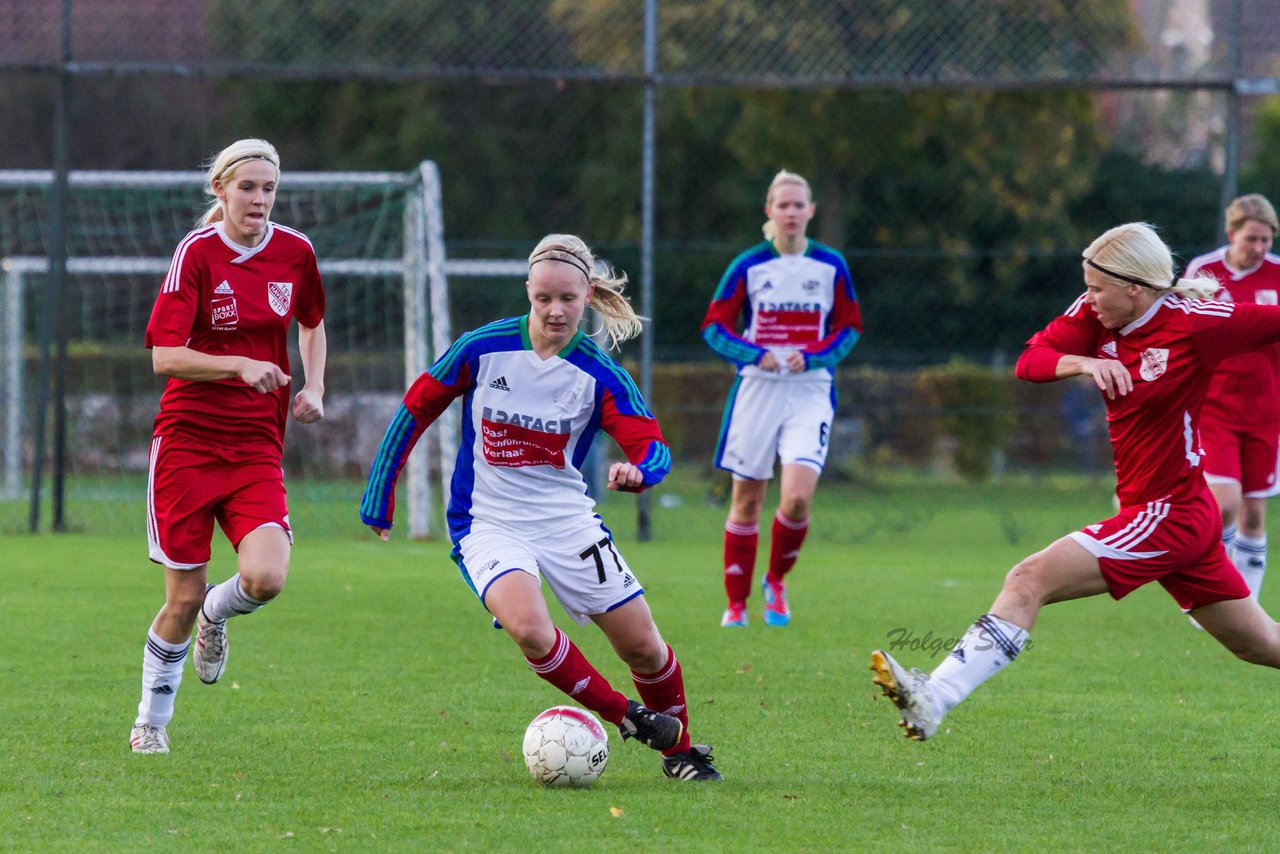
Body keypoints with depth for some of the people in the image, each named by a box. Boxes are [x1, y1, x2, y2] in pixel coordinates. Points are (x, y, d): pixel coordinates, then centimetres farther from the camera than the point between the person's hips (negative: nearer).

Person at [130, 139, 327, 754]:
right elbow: (164, 356, -16)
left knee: (266, 579, -20)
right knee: (183, 598, -1)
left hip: (257, 448, 3)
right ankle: (151, 722, 21)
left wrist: (314, 388, 9)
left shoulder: (295, 252, 4)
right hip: (187, 442, -3)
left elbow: (312, 323, 25)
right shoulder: (197, 252, -8)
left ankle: (217, 612, 17)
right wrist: (240, 365, -28)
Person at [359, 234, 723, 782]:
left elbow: (652, 445, -17)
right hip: (488, 525, -2)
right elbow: (416, 409, 3)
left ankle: (679, 748, 29)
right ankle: (623, 716, -10)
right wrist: (379, 498, 6)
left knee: (643, 648, 1)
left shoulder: (599, 374, -7)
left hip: (568, 521, 2)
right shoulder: (483, 349, -9)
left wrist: (637, 470, -41)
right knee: (529, 628, -31)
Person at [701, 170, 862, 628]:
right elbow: (715, 326, 2)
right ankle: (736, 603, 17)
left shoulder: (831, 266, 2)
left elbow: (849, 327, 9)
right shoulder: (749, 266, 0)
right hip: (757, 390, 0)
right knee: (746, 502, 3)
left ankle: (776, 581, 10)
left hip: (810, 390, 0)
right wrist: (756, 355, -15)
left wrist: (812, 357, -9)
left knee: (797, 498, -17)